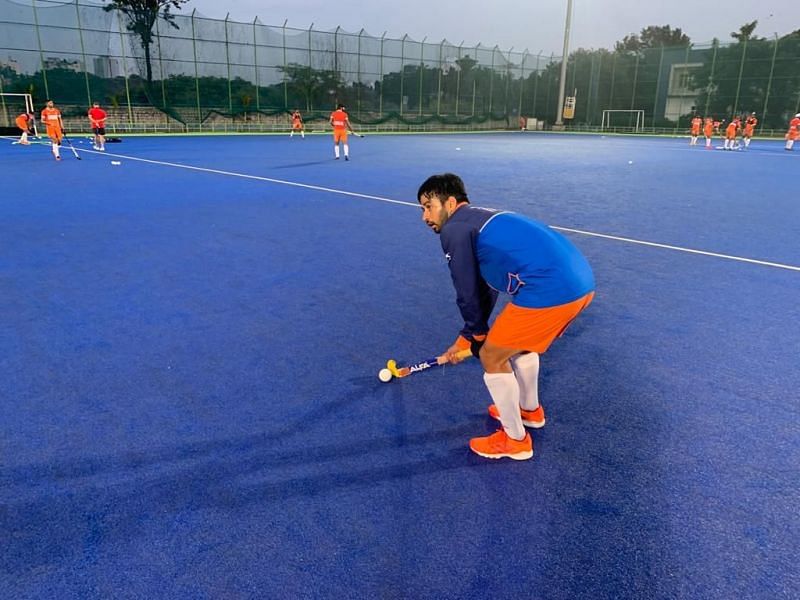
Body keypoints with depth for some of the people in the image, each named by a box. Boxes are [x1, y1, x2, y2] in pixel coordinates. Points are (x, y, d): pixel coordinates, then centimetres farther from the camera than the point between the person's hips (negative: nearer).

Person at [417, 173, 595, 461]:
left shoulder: (453, 229, -1)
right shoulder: (482, 220, 27)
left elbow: (467, 295, 2)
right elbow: (486, 290, 32)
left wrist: (477, 336, 19)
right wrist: (466, 338, 35)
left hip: (549, 291, -9)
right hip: (581, 282, 9)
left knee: (492, 357, 10)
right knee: (518, 341, 33)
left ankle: (515, 440, 26)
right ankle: (530, 410, 52)